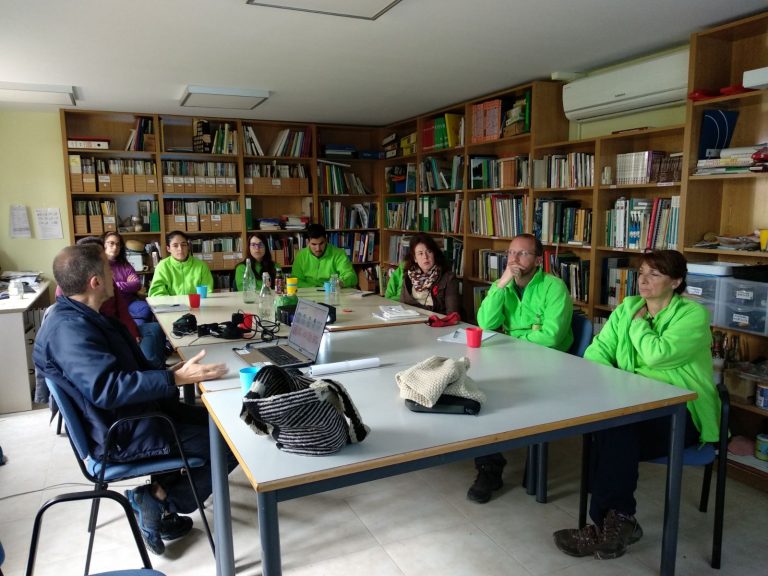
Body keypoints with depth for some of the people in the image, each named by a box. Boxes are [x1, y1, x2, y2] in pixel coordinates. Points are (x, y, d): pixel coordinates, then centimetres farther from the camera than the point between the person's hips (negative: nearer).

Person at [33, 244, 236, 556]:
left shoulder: (81, 316, 9)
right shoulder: (68, 328, -24)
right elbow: (107, 389, -34)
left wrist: (168, 372, 4)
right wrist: (175, 379, -34)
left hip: (133, 413, 10)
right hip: (122, 434, -10)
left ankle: (159, 494, 15)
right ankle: (159, 500, 3)